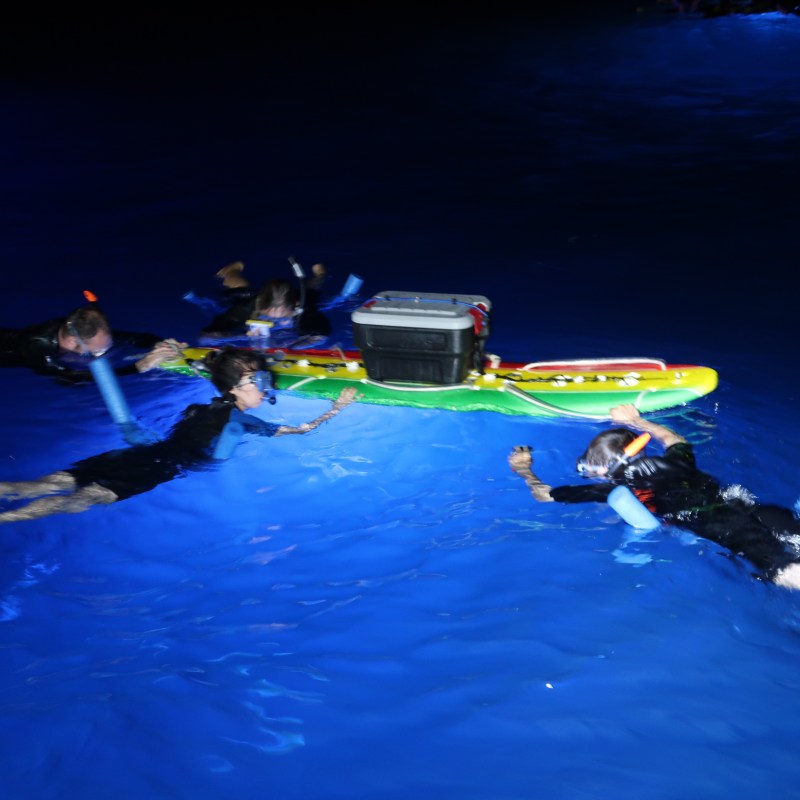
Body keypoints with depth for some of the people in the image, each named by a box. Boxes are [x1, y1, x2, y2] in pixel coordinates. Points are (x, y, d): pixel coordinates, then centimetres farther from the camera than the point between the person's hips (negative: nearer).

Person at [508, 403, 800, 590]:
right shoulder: (673, 464, 29)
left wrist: (524, 470, 46)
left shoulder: (617, 490, 14)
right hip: (751, 507, 7)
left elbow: (544, 494, 26)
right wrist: (635, 420, 70)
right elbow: (675, 439, 58)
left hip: (722, 528, -6)